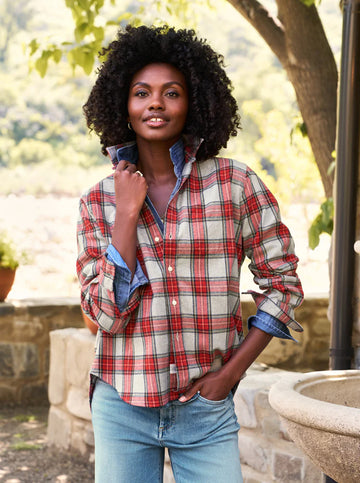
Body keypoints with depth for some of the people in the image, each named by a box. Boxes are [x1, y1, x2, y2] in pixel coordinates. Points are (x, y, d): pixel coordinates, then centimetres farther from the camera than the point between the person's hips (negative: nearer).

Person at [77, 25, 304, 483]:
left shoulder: (234, 183, -3)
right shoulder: (98, 201, 1)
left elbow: (282, 281, 2)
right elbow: (107, 314, -8)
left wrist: (232, 371, -4)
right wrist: (127, 213, -12)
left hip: (205, 407, -1)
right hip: (123, 406, 1)